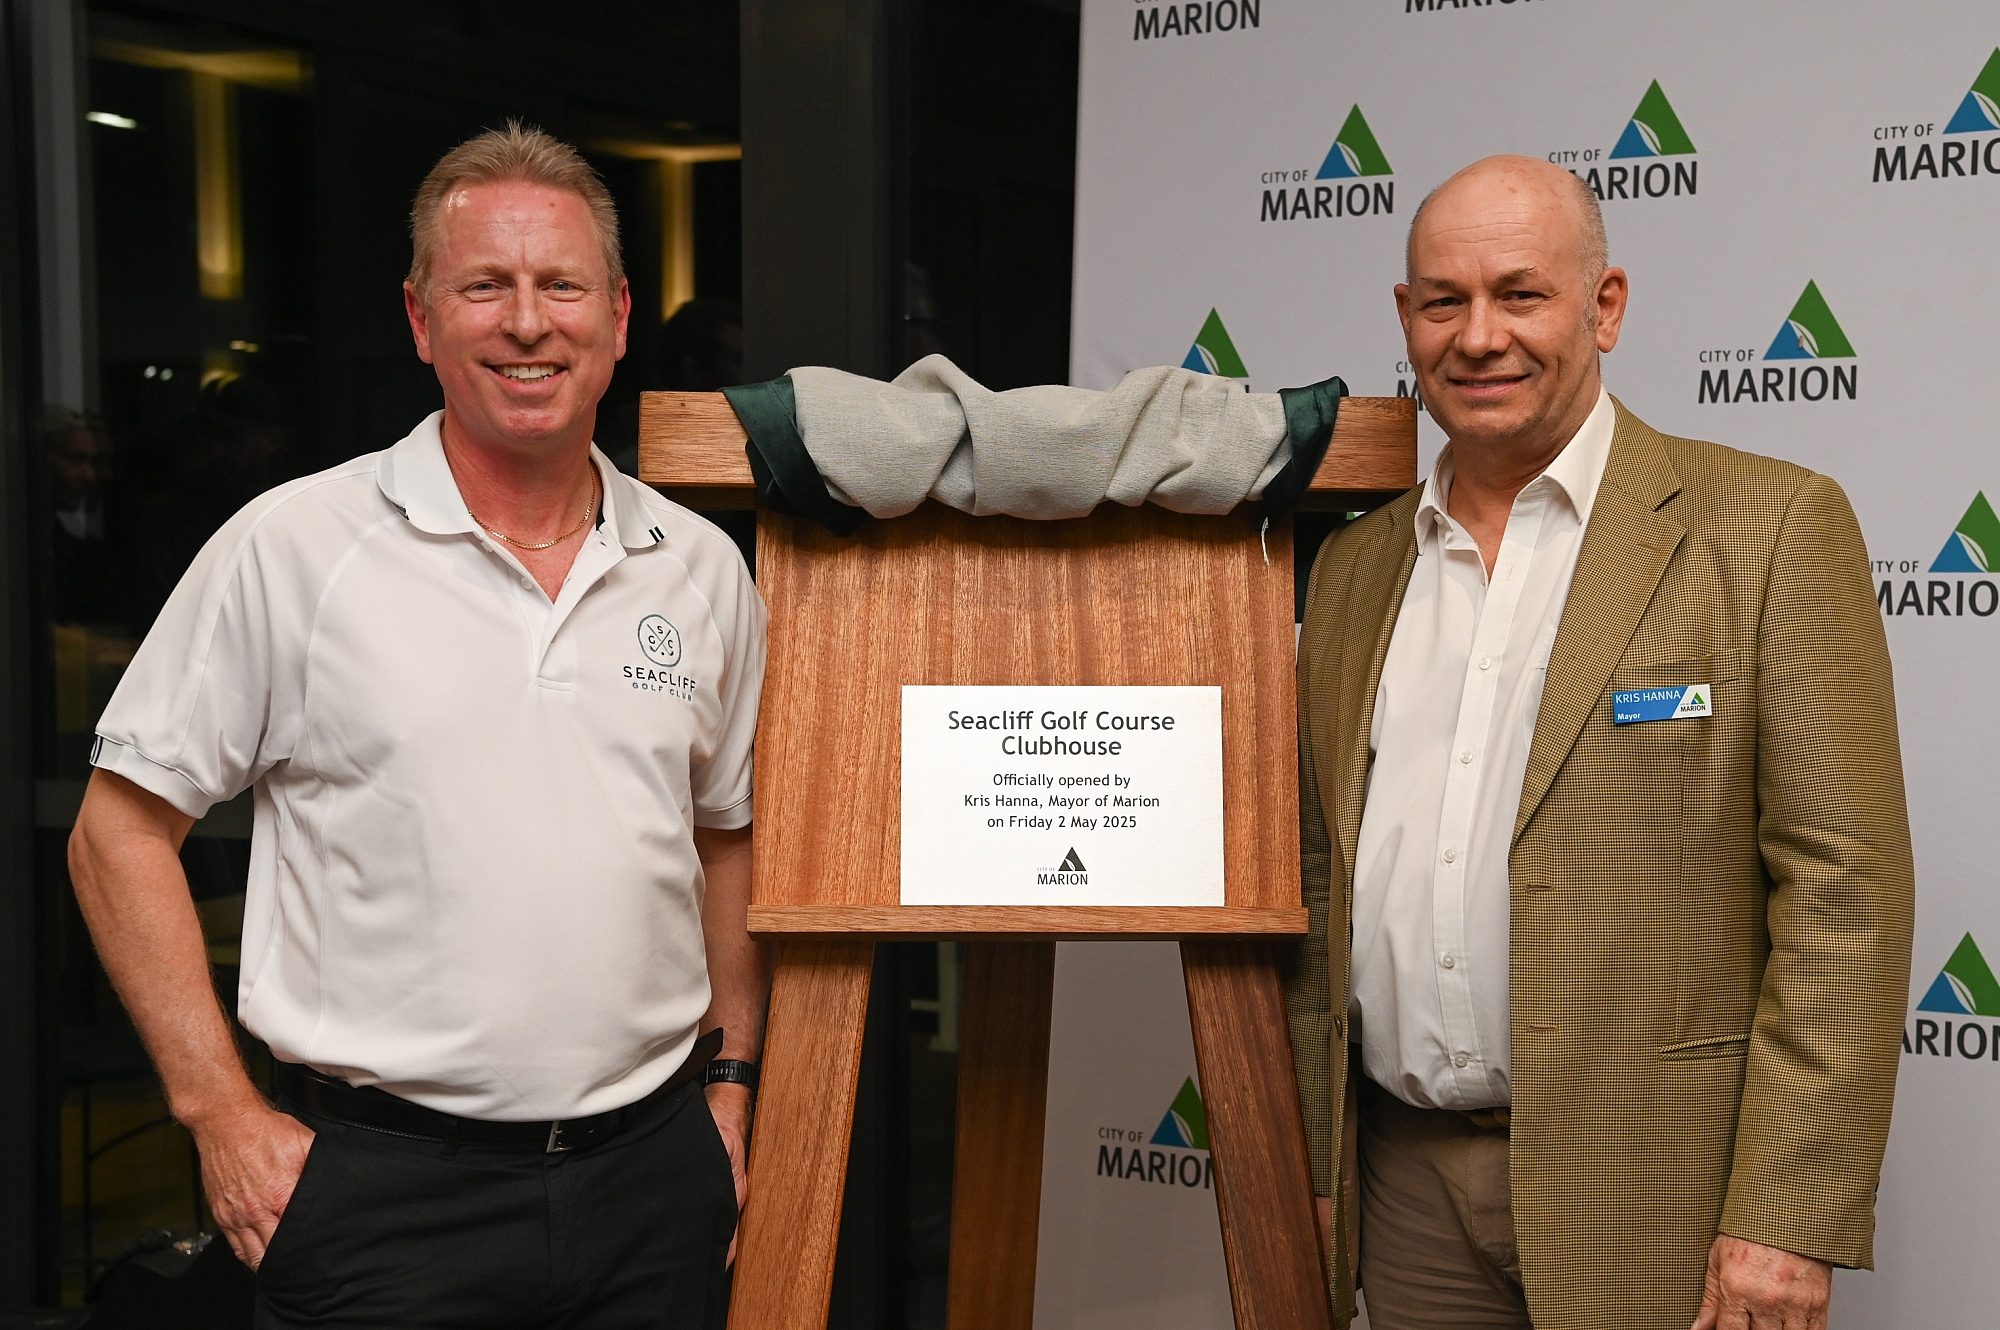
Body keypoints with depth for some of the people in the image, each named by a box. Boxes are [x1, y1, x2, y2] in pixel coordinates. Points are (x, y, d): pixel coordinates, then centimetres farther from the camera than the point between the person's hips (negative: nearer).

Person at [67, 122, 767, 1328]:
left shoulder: (703, 567, 6)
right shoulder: (292, 547, -6)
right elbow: (121, 830, -2)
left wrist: (730, 1081, 11)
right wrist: (223, 1114, -6)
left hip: (655, 1170, 4)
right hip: (386, 1184, -3)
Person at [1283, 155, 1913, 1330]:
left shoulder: (1769, 529, -5)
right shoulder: (1358, 567, 10)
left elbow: (1844, 889, -10)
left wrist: (1788, 1222, -15)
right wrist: (1310, 1164, 12)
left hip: (1644, 1190, -4)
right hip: (1406, 1178, 5)